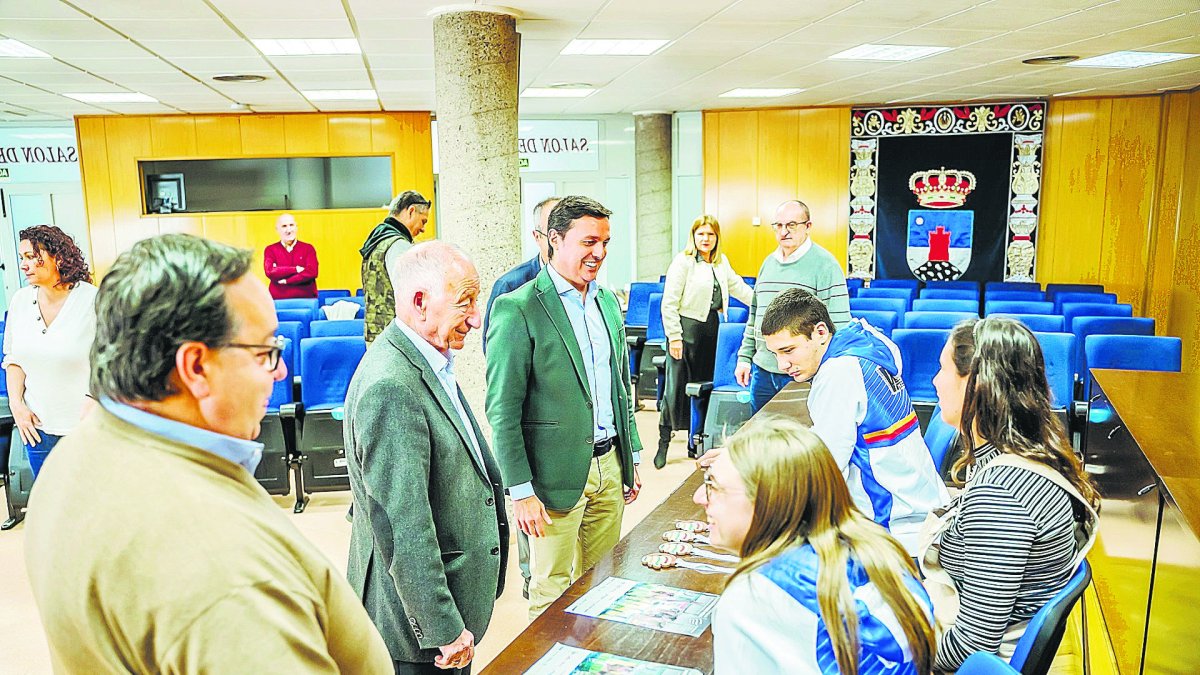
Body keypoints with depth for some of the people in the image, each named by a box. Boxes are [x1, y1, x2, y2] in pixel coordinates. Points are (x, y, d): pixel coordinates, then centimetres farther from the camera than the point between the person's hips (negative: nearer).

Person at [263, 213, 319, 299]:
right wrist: (296, 269, -10)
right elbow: (270, 272, -8)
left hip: (306, 299, 0)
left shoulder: (308, 248, 7)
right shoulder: (270, 250, 8)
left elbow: (312, 272, -7)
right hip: (279, 300, 0)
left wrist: (286, 281, -8)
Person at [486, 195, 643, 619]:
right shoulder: (517, 309, -13)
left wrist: (632, 457, 16)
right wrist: (521, 490, -15)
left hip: (609, 465, 7)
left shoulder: (608, 301, 10)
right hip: (556, 475, -6)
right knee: (553, 594, 8)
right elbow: (502, 409, -14)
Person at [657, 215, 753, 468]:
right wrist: (674, 337, -15)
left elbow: (739, 288, 25)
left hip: (712, 328, 6)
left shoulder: (721, 263, 12)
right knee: (677, 387, -2)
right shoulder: (683, 262, -9)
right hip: (688, 328, -6)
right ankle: (664, 443, 10)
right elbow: (669, 303, -12)